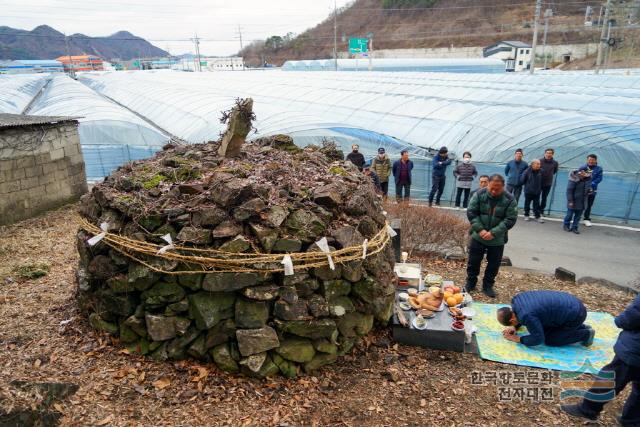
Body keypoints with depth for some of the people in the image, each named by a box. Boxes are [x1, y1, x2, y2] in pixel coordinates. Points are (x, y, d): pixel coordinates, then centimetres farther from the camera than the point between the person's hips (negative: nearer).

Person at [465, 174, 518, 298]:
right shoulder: (479, 194, -11)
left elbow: (510, 220, -13)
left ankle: (488, 286, 29)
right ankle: (470, 283, 30)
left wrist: (493, 233, -21)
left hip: (497, 240, 0)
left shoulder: (509, 199, -13)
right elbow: (471, 213, -8)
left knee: (493, 264, 11)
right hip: (478, 236, 1)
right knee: (473, 261, 12)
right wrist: (480, 229, -18)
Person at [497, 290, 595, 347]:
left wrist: (518, 339, -10)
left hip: (575, 315, -9)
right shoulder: (517, 298, -2)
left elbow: (538, 339, -19)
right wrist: (515, 327, 6)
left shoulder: (527, 316, -28)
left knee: (549, 339, -3)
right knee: (545, 329, 17)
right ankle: (580, 327, 20)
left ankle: (585, 334, 6)